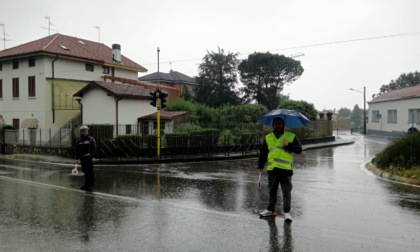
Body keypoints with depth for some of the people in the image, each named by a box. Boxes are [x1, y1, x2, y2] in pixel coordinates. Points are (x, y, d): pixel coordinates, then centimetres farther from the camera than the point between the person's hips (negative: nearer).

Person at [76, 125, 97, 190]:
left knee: (90, 171, -5)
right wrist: (77, 158, 13)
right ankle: (87, 184, 18)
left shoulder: (91, 139, -2)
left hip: (89, 158, -5)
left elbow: (94, 148, -8)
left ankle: (91, 185, 1)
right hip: (82, 158, 5)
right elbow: (77, 150, 18)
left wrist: (93, 157, -16)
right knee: (85, 172, 10)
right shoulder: (80, 140, 14)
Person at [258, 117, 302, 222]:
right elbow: (263, 153, 10)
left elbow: (299, 149, -3)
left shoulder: (291, 136, 5)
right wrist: (260, 166, 4)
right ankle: (270, 210, 28)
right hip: (272, 169, 3)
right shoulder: (268, 138, 11)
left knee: (286, 192, -1)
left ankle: (287, 212, 6)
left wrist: (288, 145, -18)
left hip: (286, 169, -3)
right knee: (272, 191, 15)